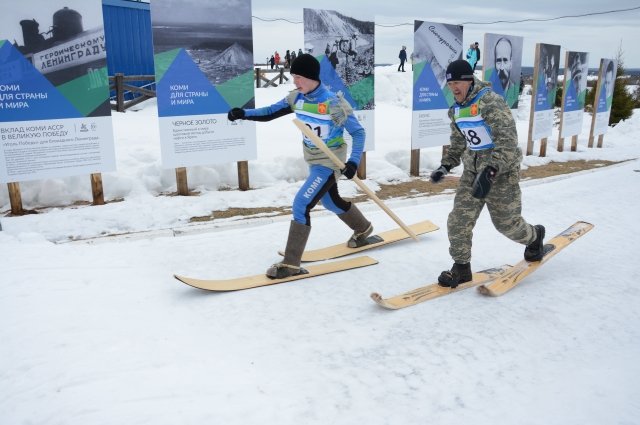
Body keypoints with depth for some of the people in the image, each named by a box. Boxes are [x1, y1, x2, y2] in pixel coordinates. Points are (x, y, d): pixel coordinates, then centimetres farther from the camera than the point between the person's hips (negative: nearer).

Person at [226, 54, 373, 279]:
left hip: (329, 164, -8)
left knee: (300, 205, -15)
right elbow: (270, 112, -1)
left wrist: (353, 162, -29)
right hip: (313, 161, 8)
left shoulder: (334, 103, -23)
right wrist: (243, 113, -18)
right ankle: (363, 229, 52)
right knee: (331, 202, 24)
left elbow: (358, 133, -16)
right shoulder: (297, 98, -4)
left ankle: (290, 264, -7)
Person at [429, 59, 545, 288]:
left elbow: (508, 140, -25)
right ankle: (461, 268, 9)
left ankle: (535, 236, 39)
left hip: (501, 171, -6)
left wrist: (490, 171, -35)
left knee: (506, 222, 6)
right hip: (472, 171, 7)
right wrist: (445, 166, 8)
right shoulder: (456, 110, 7)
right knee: (459, 221, -4)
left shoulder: (490, 102, -18)